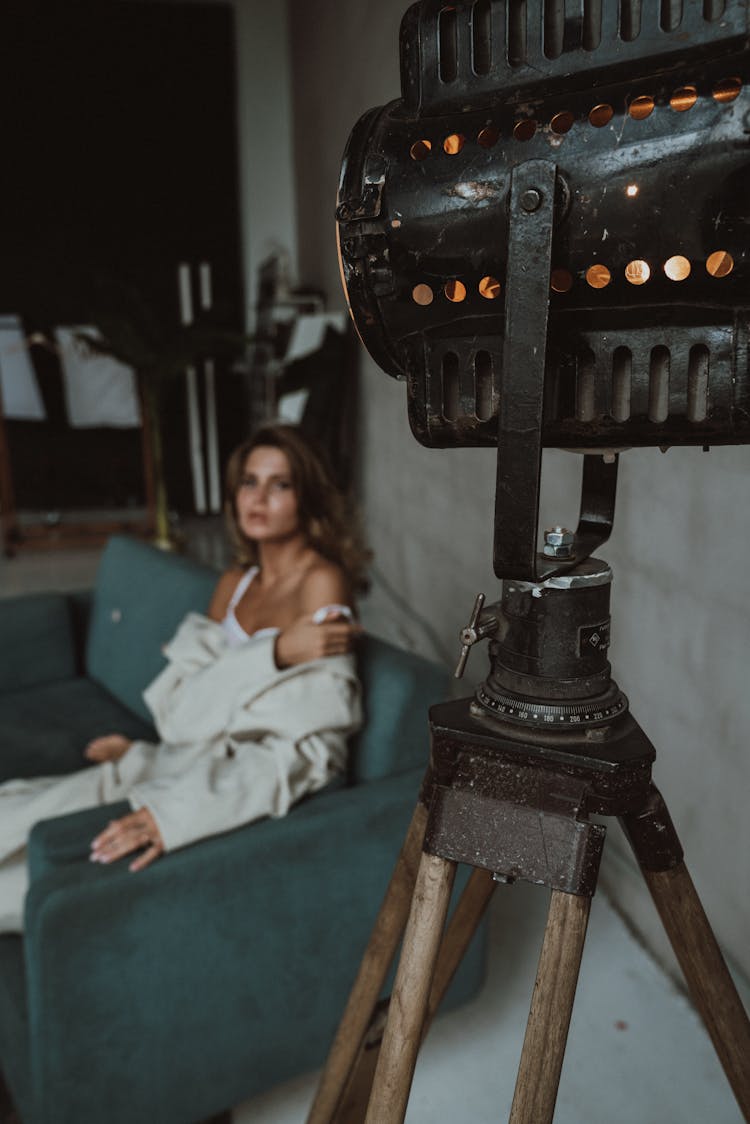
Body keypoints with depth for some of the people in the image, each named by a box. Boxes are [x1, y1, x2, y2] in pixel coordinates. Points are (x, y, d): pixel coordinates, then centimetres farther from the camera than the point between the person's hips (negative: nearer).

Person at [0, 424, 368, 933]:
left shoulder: (323, 582, -15)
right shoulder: (235, 582, 9)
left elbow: (307, 747, -22)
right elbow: (188, 703, 1)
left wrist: (177, 812, -31)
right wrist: (277, 652, -18)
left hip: (258, 788, -6)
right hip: (201, 758, 7)